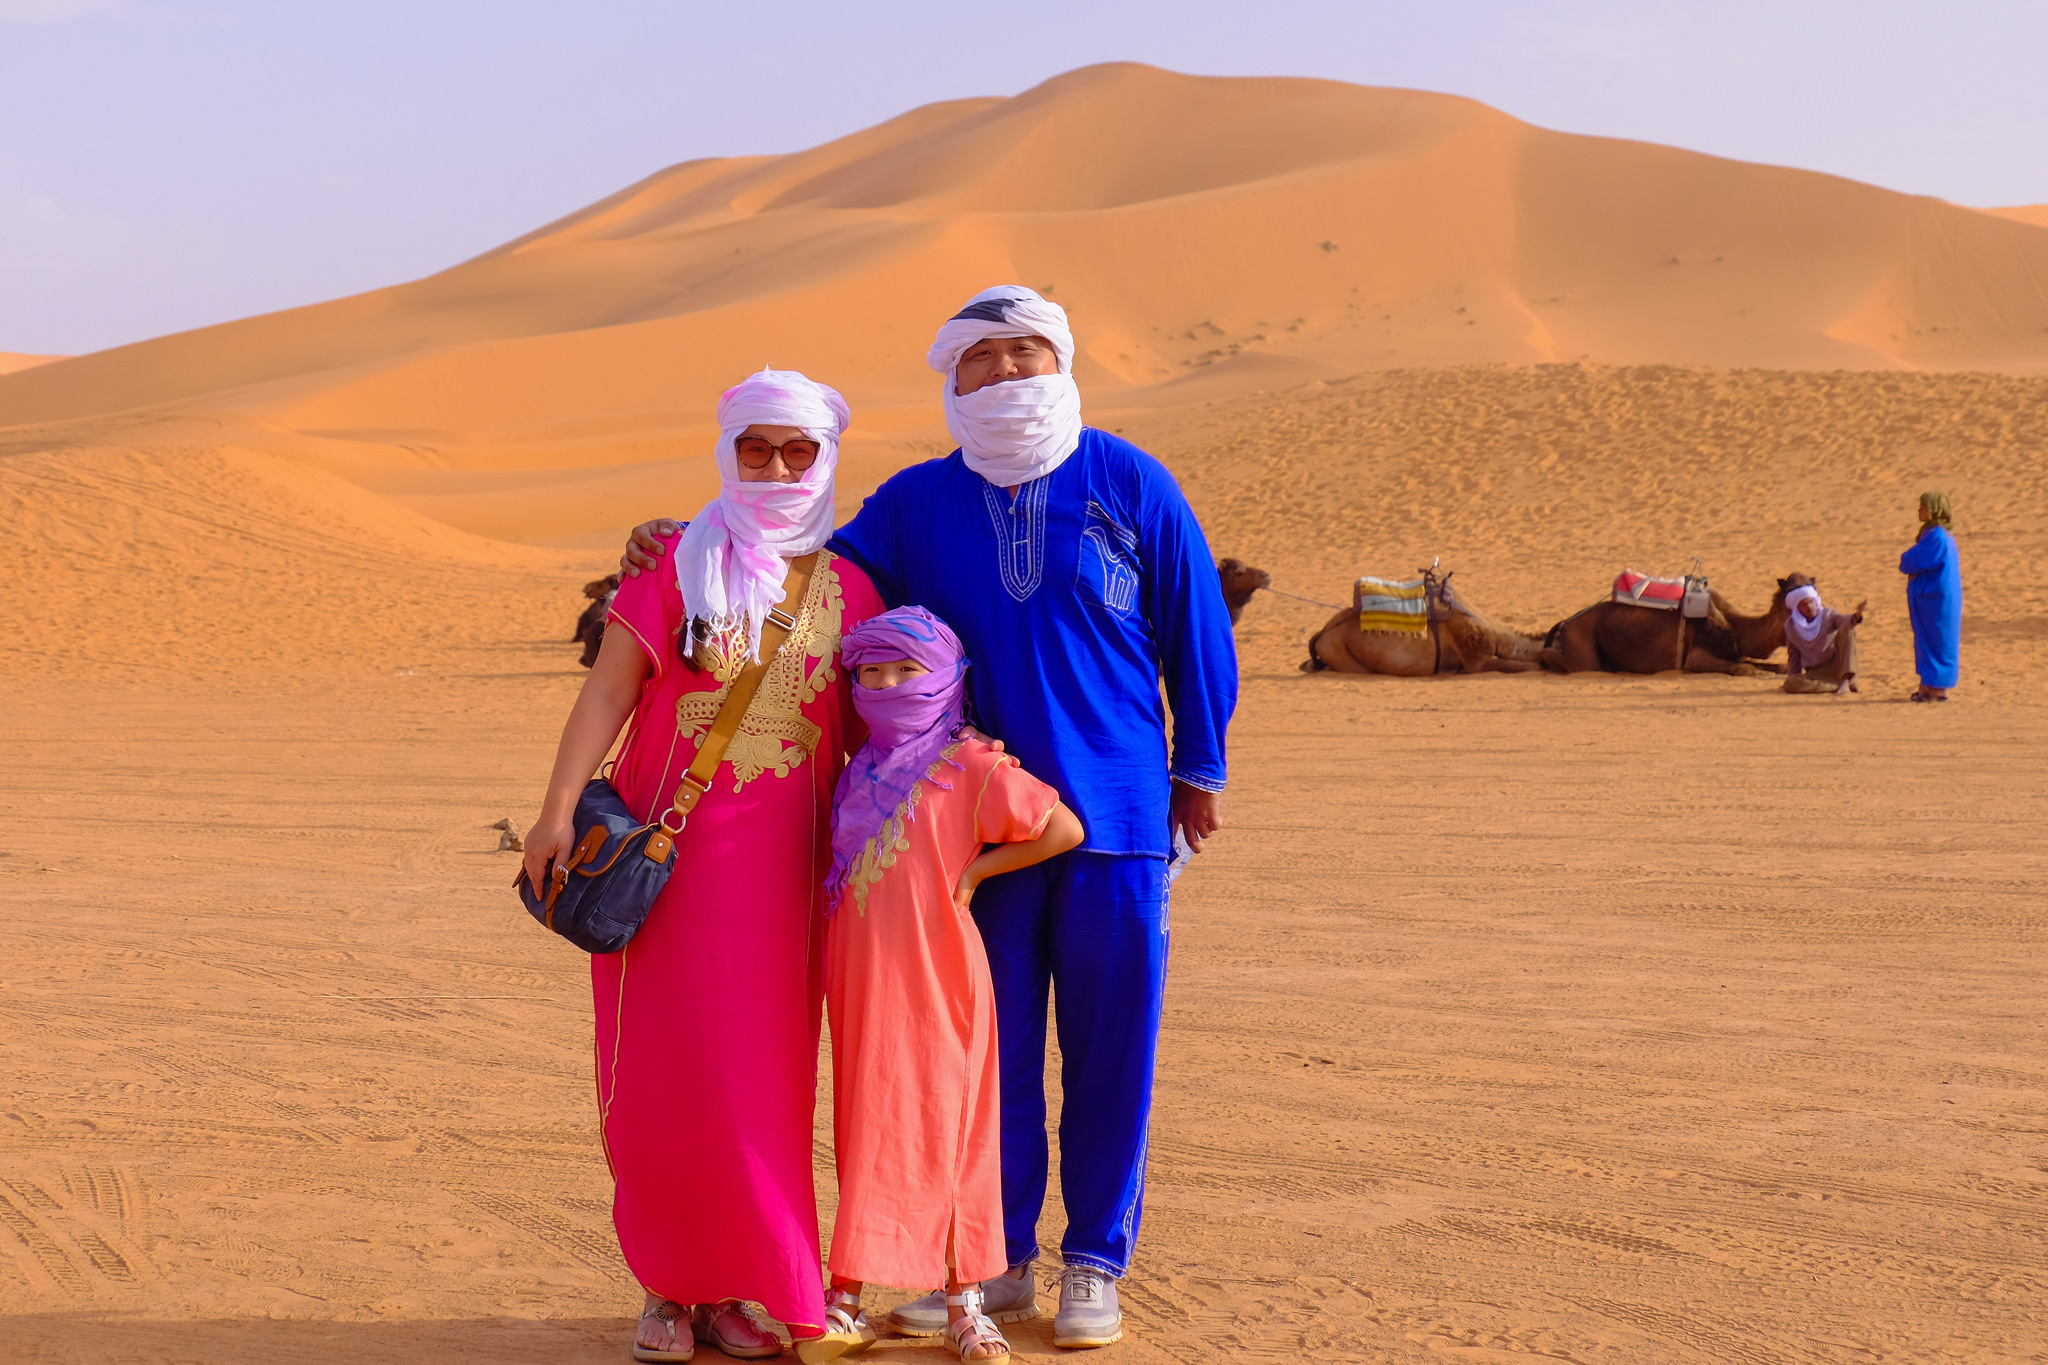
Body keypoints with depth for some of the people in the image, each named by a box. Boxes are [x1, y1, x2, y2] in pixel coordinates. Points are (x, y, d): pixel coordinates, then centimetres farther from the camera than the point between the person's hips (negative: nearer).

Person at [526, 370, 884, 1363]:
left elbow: (864, 737, 11)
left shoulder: (847, 590, 7)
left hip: (782, 870, 2)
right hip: (666, 858, -2)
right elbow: (607, 691, -6)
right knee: (663, 1069, -1)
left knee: (761, 1076, 4)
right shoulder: (675, 566, 0)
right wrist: (559, 812, -17)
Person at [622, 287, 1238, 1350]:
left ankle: (1095, 1266, 15)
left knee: (1108, 1051, 3)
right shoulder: (917, 503, 6)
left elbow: (1195, 627, 6)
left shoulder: (1132, 485, 1)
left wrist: (1199, 766, 7)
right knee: (984, 1051, 6)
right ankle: (995, 1261, 18)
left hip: (1116, 821, -2)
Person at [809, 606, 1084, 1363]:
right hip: (861, 986, 5)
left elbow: (1064, 829, -9)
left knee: (943, 1130, 1)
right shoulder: (860, 773, 12)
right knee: (871, 1136, 7)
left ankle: (965, 1302, 9)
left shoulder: (971, 767, -7)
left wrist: (975, 870, -7)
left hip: (937, 984, -5)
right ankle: (848, 1302, 9)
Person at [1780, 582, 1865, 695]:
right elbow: (1793, 654, 11)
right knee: (1790, 684, -30)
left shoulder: (1828, 614, -2)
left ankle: (1846, 679, -29)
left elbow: (1844, 621, -25)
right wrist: (1794, 677, 3)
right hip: (1816, 672, 1)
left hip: (1837, 664, -1)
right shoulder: (1791, 625, 3)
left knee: (1847, 630, -25)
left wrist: (1857, 614, -47)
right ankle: (1839, 684, -26)